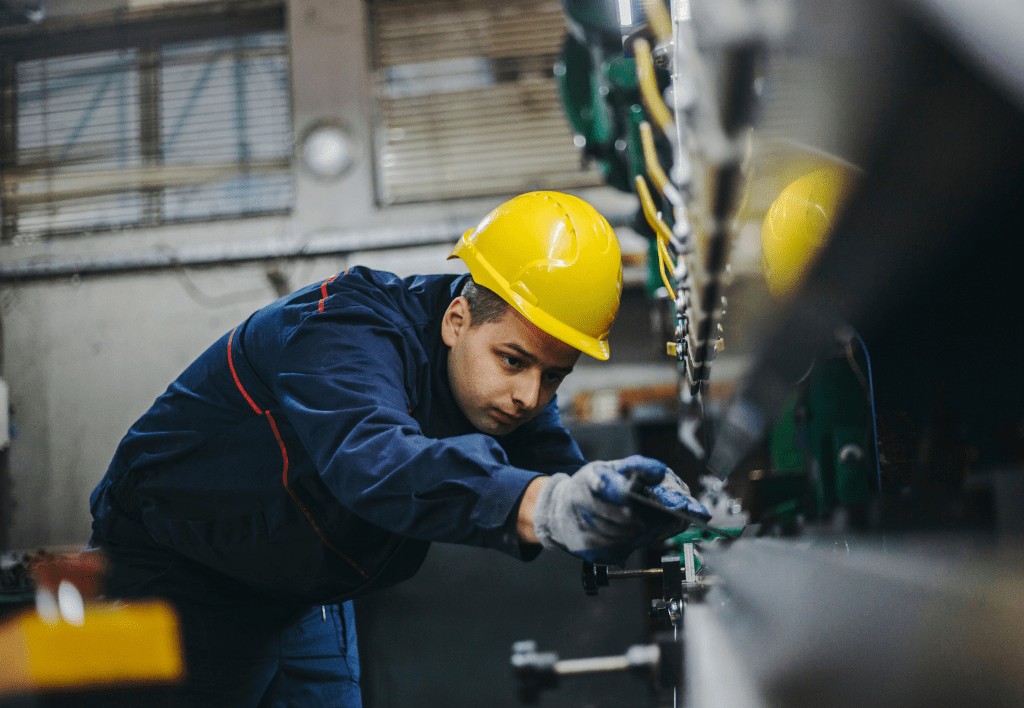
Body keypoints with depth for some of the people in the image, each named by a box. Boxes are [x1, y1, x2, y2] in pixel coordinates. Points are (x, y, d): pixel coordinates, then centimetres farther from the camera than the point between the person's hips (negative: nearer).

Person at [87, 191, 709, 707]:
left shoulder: (508, 388, -10)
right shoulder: (345, 335, -35)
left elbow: (562, 470, -21)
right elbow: (373, 460, -54)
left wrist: (634, 513, -45)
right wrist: (540, 507, -70)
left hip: (306, 591, 6)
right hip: (180, 571, -6)